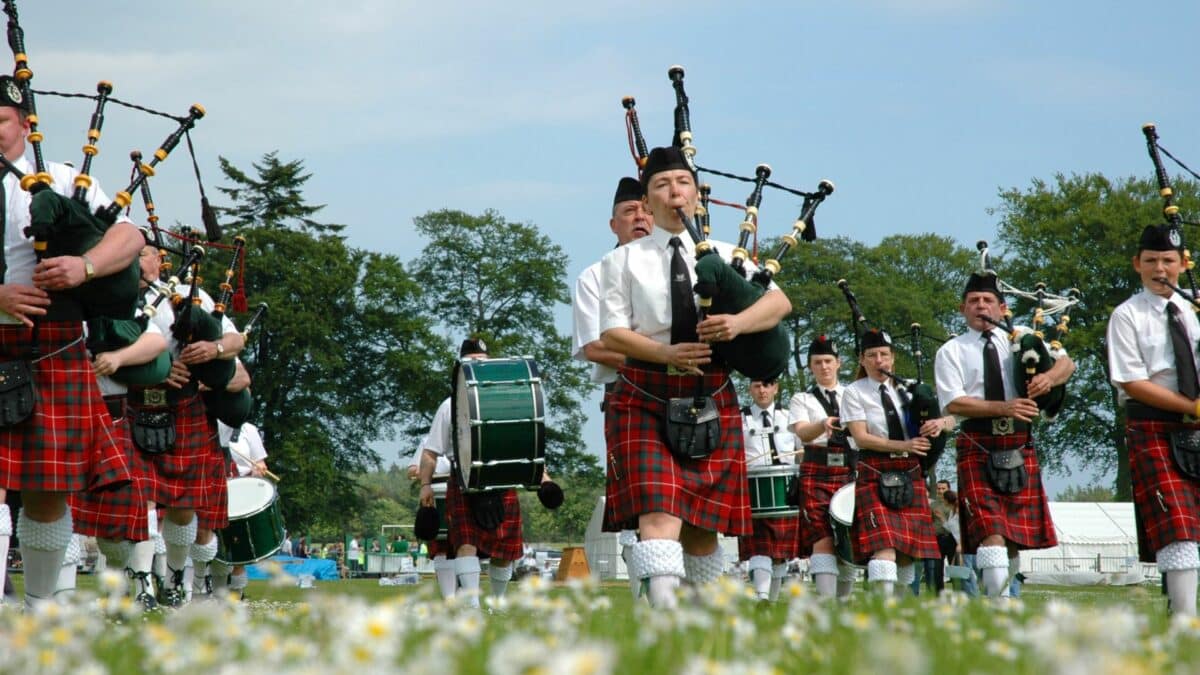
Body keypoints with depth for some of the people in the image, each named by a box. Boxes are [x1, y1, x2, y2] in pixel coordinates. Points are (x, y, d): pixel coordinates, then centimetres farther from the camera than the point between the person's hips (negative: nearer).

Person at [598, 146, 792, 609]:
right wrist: (666, 353, -18)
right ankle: (664, 611, -33)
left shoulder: (724, 256, 12)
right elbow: (611, 333, -2)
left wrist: (737, 323, -21)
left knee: (703, 522, 7)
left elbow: (779, 301, 0)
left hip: (712, 401, 3)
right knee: (658, 510, -20)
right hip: (645, 400, -2)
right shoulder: (624, 261, 7)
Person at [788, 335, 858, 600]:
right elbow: (802, 432, -9)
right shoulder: (802, 400, 9)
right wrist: (823, 425, -30)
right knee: (823, 538, -16)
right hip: (816, 473, -3)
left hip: (851, 471, 3)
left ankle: (843, 600, 15)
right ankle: (826, 601, -24)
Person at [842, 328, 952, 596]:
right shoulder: (855, 393, 2)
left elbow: (950, 419, 12)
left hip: (910, 476, 4)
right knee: (883, 544, -19)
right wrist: (904, 446, -19)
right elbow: (861, 438, -8)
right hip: (875, 476, -4)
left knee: (908, 548, 4)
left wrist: (940, 422, -13)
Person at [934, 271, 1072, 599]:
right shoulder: (951, 351, 3)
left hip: (1020, 448, 4)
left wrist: (1049, 377, -15)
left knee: (1017, 532, 8)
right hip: (978, 448, -4)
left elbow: (1066, 362, 9)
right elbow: (954, 403, -8)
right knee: (991, 532, -16)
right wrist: (1004, 407, -19)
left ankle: (1002, 594, 22)